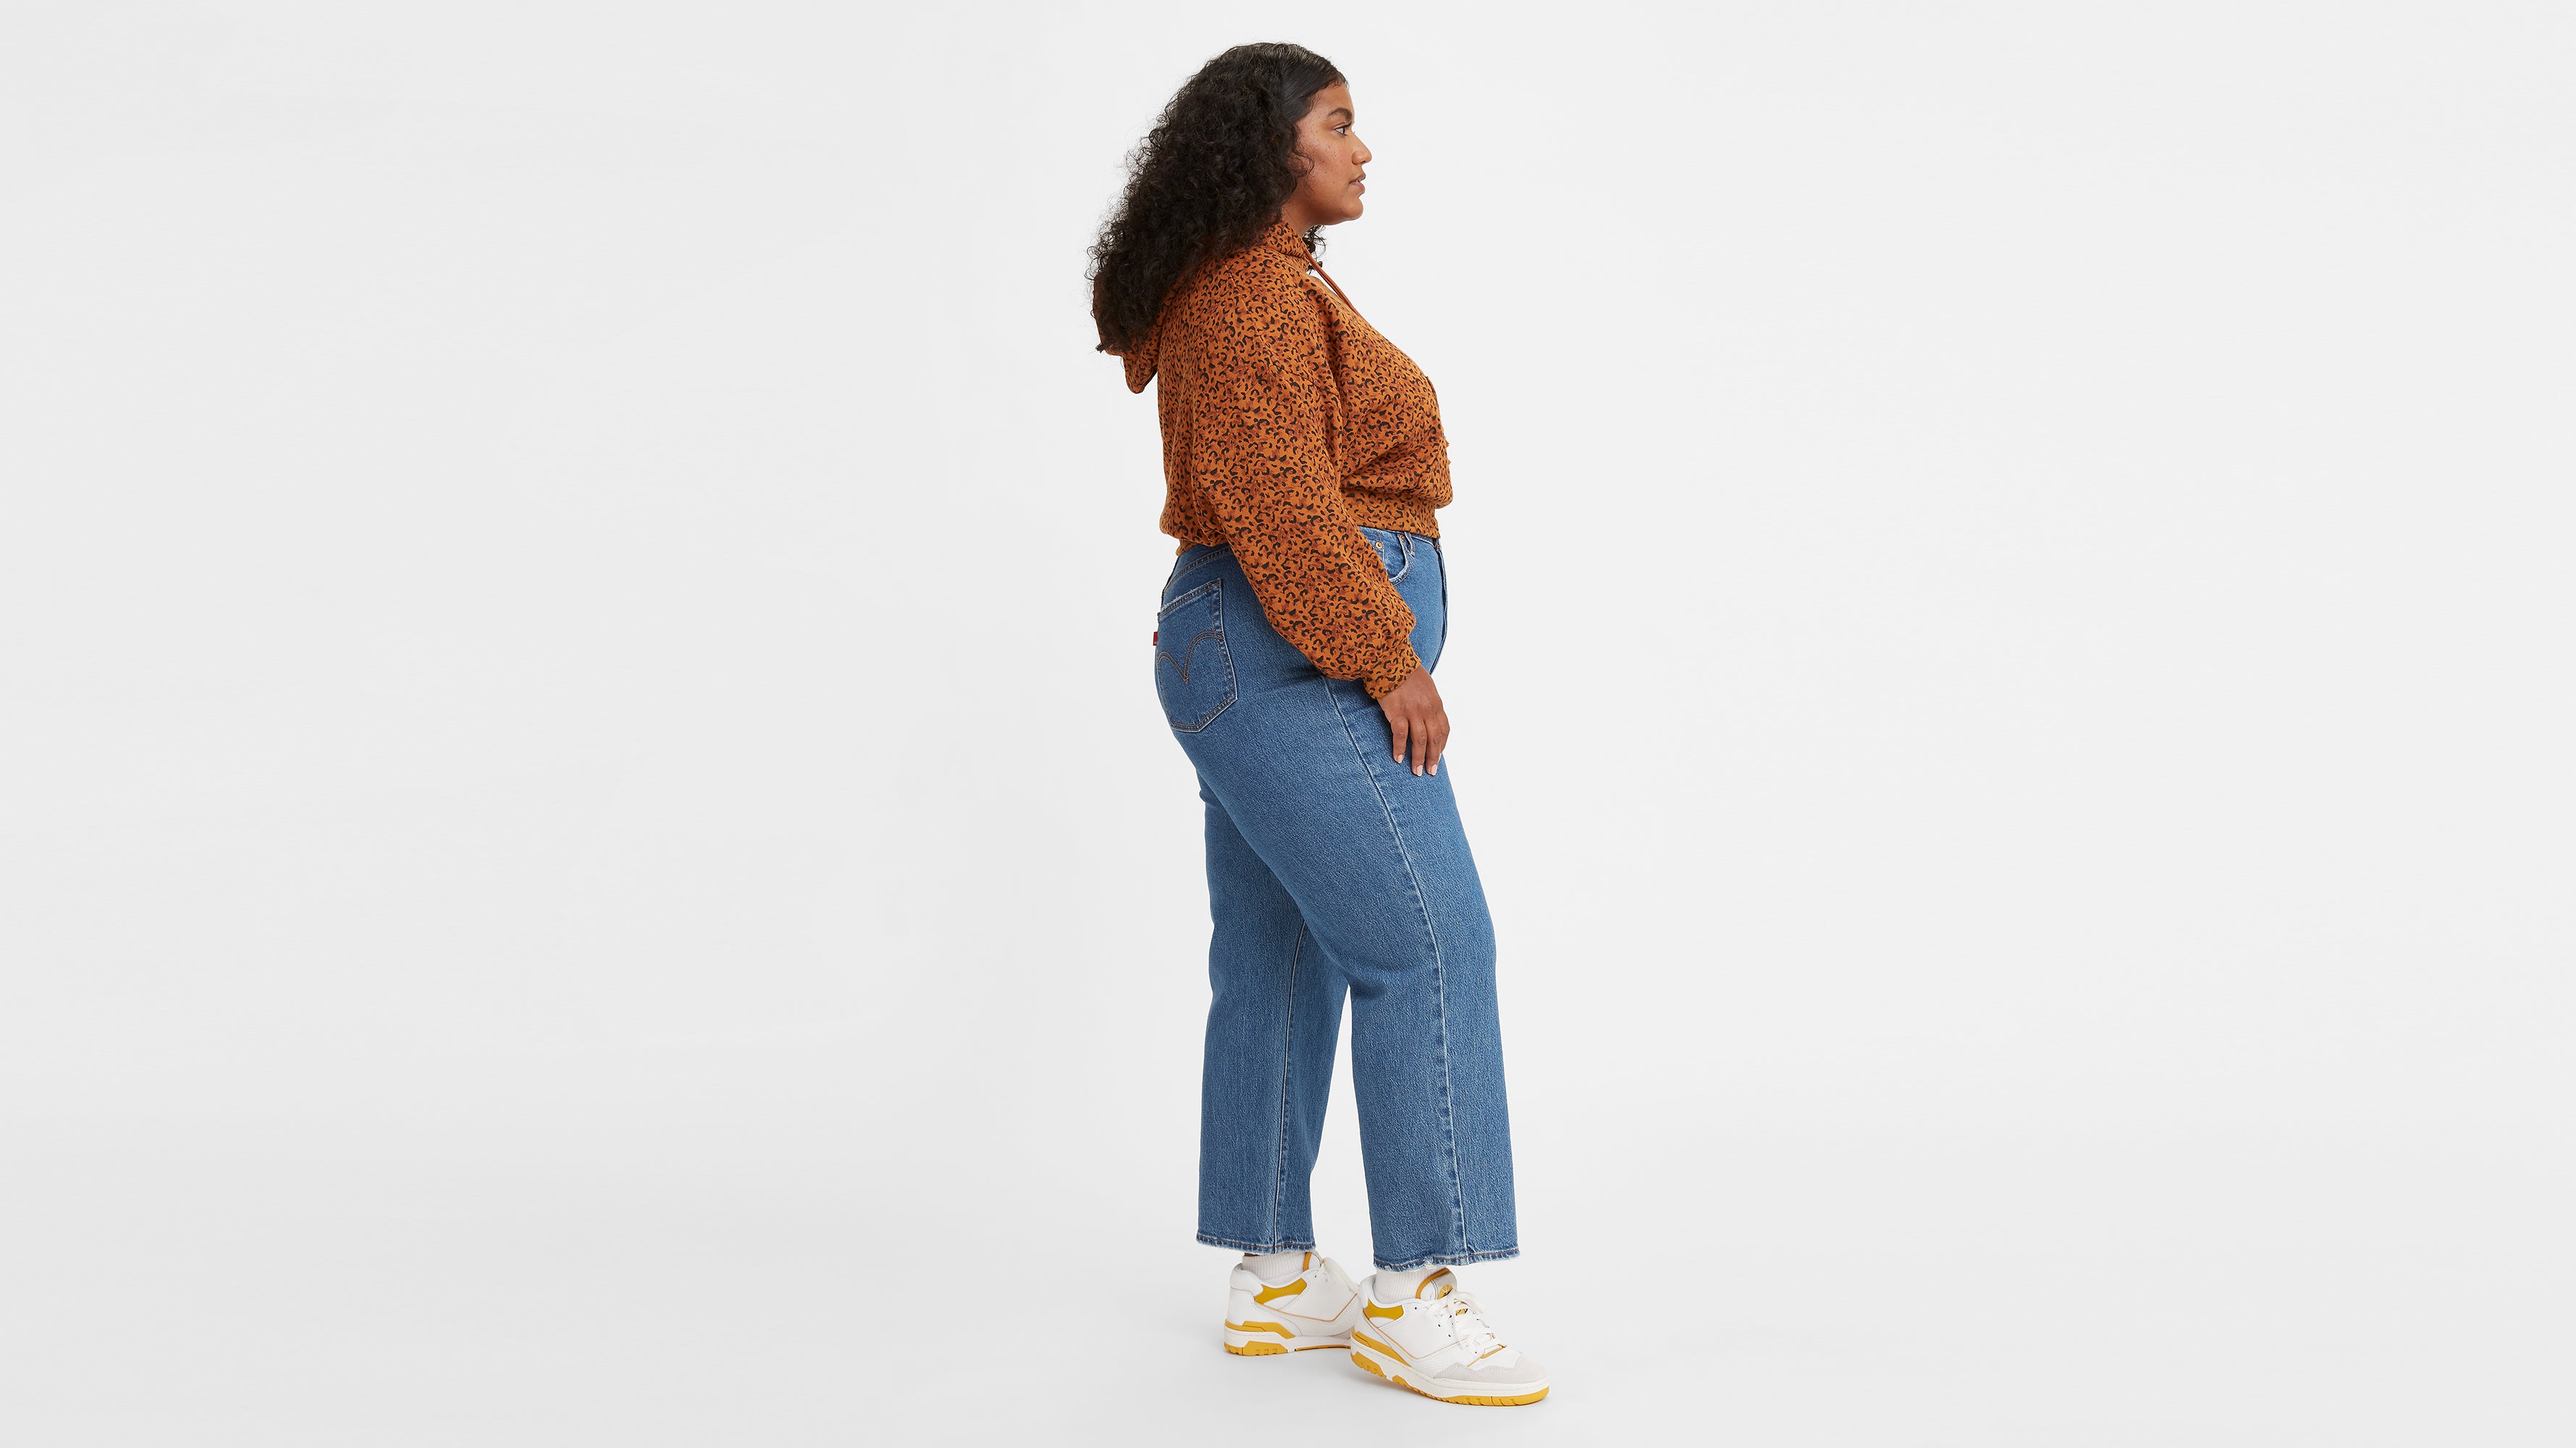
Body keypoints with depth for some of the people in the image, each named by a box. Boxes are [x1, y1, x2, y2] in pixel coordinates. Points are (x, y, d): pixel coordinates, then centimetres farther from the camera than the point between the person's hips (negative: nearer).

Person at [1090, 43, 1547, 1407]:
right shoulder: (1254, 296, -13)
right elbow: (1283, 506, -21)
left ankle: (1271, 1277, 17)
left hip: (1250, 663, 11)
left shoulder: (1257, 288, 20)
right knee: (1428, 949, -11)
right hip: (1300, 662, -11)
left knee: (1282, 963, 11)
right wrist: (1389, 664, -18)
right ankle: (1417, 1294, -7)